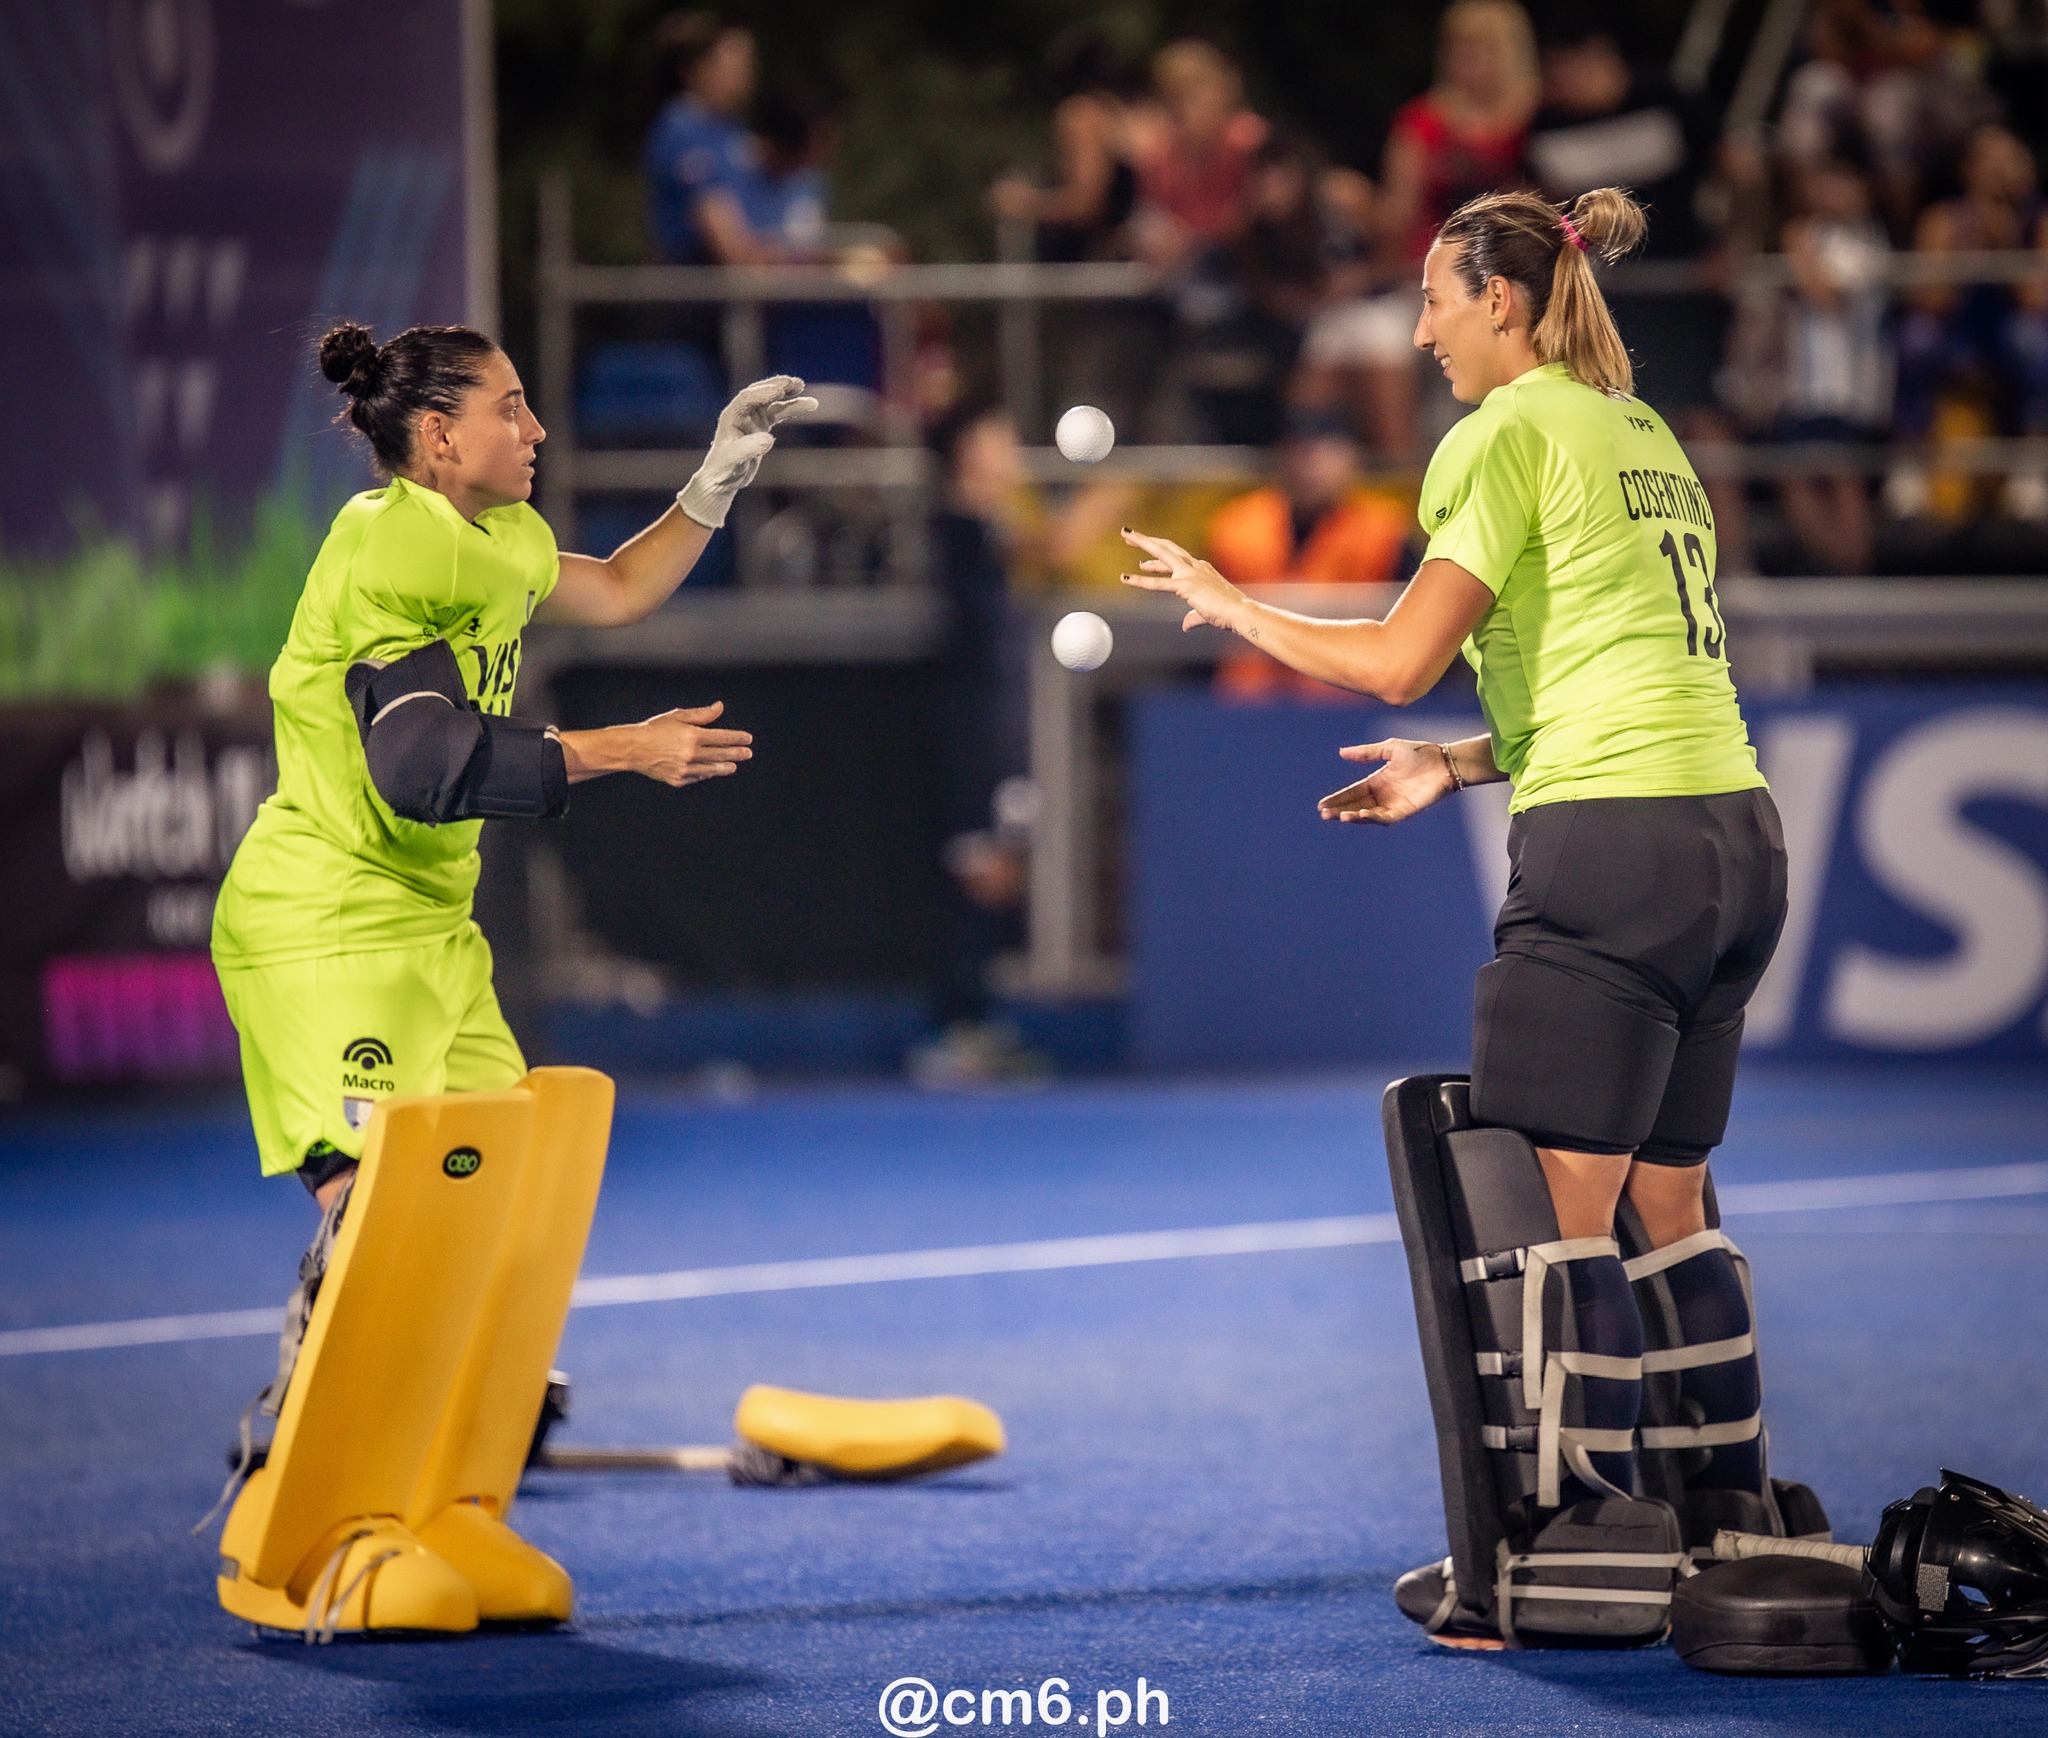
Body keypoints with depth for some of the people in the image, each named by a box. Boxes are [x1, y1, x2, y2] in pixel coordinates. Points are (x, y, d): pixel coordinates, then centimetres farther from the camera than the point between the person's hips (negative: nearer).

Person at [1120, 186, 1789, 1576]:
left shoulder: (1509, 432, -5)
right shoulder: (1647, 435, 19)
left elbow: (1398, 661, -10)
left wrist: (1232, 605, 4)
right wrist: (1467, 764, 23)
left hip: (1609, 851, -9)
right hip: (1737, 836, 9)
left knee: (1555, 1221, -7)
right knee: (1668, 1212, 13)